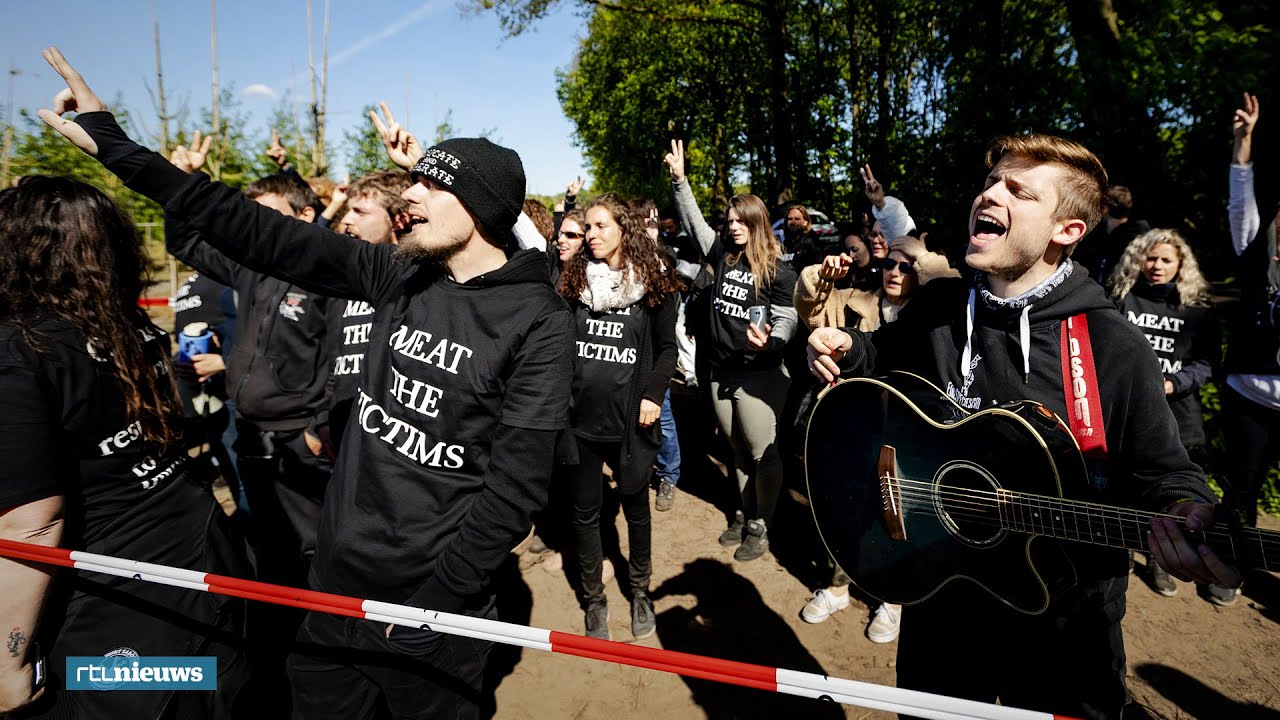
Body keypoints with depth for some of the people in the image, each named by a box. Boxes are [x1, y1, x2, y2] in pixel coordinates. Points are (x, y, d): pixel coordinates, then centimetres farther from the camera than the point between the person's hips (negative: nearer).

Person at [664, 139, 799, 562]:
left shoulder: (778, 271, -9)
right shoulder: (723, 255, 6)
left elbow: (787, 318, -10)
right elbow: (693, 221, 13)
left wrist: (771, 341, -31)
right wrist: (679, 178, 8)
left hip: (759, 374, -6)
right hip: (721, 371, 6)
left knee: (763, 452, 1)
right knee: (738, 449, 17)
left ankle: (761, 526, 16)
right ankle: (745, 514, 32)